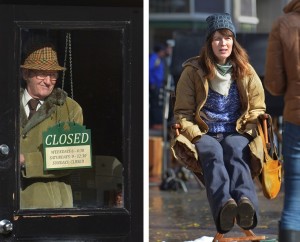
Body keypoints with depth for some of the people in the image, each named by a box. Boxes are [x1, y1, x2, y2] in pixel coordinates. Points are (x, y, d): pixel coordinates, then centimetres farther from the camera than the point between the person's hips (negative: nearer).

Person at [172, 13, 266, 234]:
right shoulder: (193, 71, 7)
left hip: (237, 134, 1)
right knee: (213, 153, -38)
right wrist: (197, 137, -10)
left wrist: (247, 132, -5)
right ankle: (223, 205, -68)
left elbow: (257, 109, 16)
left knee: (235, 150, -37)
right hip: (204, 135, -1)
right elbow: (182, 113, 8)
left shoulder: (246, 71, 13)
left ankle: (246, 203, -67)